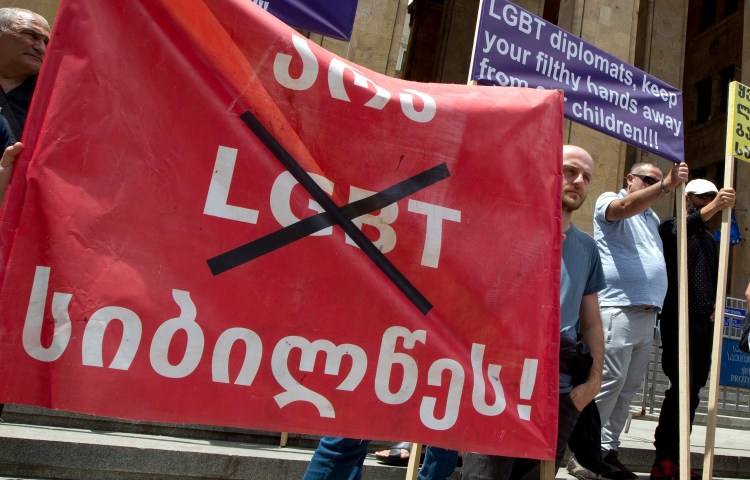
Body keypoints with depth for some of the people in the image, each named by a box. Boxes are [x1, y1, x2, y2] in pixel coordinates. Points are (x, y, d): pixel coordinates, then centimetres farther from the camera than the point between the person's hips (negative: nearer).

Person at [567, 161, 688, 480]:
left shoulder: (652, 217, 26)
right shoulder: (608, 200, 2)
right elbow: (624, 208, -21)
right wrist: (666, 184, -29)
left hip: (647, 314, 8)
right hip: (619, 308, -8)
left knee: (629, 387, 7)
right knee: (609, 381, -11)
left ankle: (607, 451, 15)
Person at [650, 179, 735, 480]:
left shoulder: (709, 239, 23)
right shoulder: (672, 226, 1)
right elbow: (679, 233, -24)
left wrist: (713, 307, 15)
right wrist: (713, 208, -39)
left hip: (704, 323, 7)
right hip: (679, 320, -7)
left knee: (693, 391, 7)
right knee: (682, 389, -12)